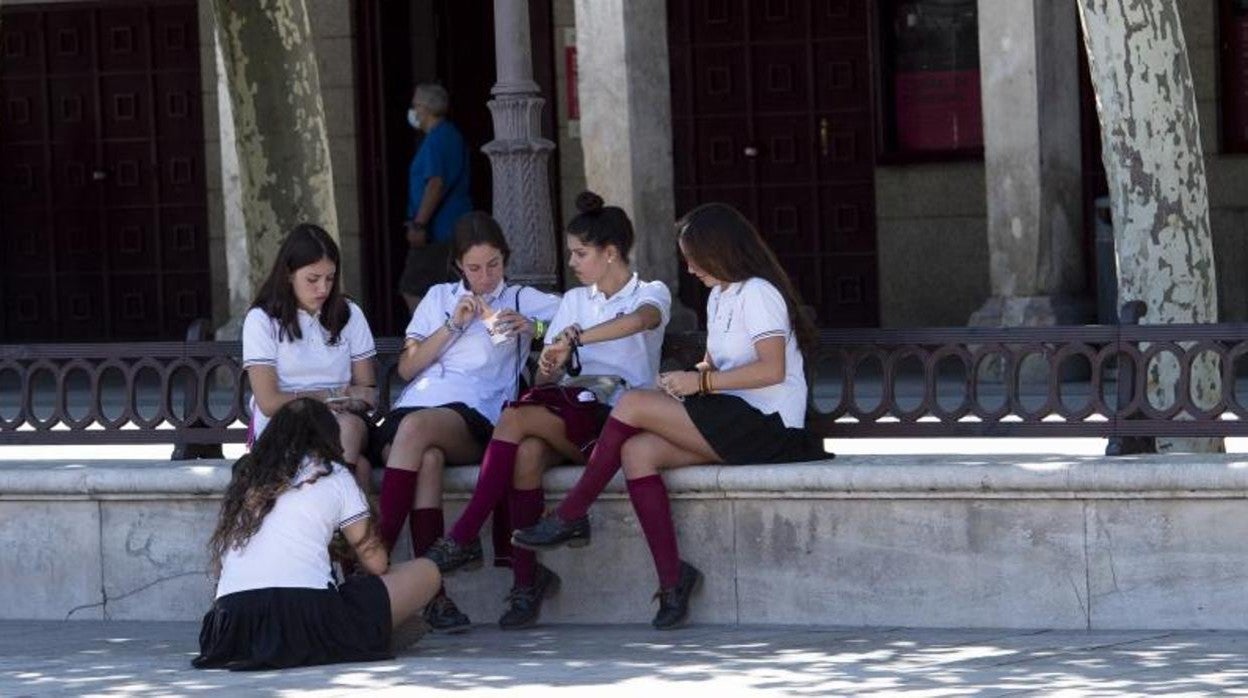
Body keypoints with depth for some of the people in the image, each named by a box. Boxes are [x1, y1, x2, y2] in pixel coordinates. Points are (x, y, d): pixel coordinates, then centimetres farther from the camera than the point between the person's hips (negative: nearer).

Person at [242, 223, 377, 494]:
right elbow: (269, 402, -5)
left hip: (344, 423, 3)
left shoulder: (349, 314, 13)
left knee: (350, 425, -35)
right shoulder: (262, 320, 2)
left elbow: (368, 393, 8)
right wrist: (335, 394, -2)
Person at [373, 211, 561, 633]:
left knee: (416, 427, -37)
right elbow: (406, 367, 19)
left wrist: (531, 326, -6)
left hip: (474, 416, -2)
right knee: (427, 458, -36)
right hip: (413, 405, 2)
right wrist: (453, 325, 8)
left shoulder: (522, 301, 23)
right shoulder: (439, 298, 29)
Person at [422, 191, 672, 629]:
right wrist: (546, 372, -11)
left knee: (518, 417, -29)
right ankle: (526, 578, -30)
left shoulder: (651, 294, 6)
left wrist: (575, 338, -27)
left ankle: (464, 539, -29)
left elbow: (639, 320, -21)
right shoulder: (575, 301, 23)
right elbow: (545, 376, 13)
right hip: (575, 416, 5)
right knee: (527, 453, -32)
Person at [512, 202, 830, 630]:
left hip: (766, 425, -9)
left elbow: (772, 369, -19)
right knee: (637, 453, -14)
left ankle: (570, 519, -8)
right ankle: (672, 578, -18)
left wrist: (702, 381, -18)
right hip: (736, 424, 9)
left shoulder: (758, 294, -8)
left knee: (632, 405, -16)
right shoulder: (719, 297, 23)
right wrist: (688, 379, 2)